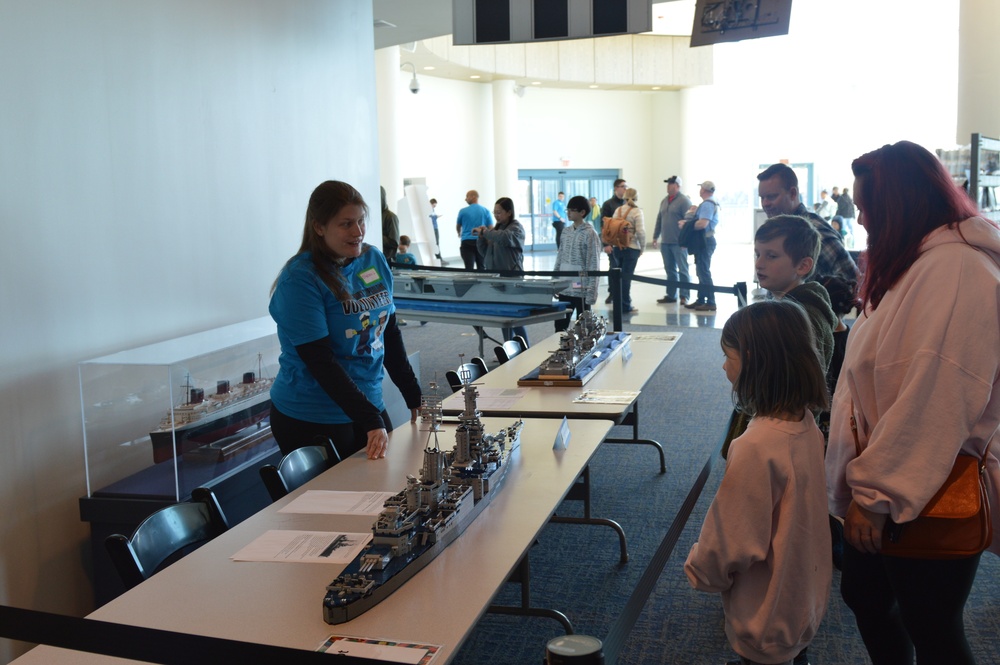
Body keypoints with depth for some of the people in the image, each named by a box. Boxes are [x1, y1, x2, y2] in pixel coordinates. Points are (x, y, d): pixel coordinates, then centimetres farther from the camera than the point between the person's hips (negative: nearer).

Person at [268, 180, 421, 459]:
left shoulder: (375, 260, 2)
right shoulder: (299, 279, -17)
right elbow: (320, 361, -20)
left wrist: (414, 396, 8)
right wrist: (370, 419, -24)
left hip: (371, 407, 6)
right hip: (311, 422, -6)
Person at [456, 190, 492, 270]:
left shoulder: (463, 211, 2)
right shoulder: (486, 211, 3)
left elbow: (458, 227, 18)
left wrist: (459, 234, 40)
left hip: (467, 242, -1)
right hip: (481, 242, 2)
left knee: (469, 268, -6)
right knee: (481, 267, 8)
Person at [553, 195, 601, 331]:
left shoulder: (590, 234, -9)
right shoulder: (566, 232, 10)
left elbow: (593, 265, -12)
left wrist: (591, 292, -16)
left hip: (581, 290, -6)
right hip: (564, 288, 6)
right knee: (560, 325, 10)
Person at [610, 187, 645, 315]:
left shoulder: (618, 210, 5)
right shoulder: (636, 211, -10)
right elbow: (640, 231, -15)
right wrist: (642, 246, -2)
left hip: (617, 247, 5)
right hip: (631, 248, -5)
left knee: (619, 276, 14)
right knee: (626, 277, 0)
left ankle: (619, 304, 20)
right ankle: (625, 307, 6)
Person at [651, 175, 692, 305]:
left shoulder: (684, 201, -8)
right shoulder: (664, 201, 15)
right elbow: (659, 220, 20)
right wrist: (655, 237, 17)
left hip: (679, 243, -7)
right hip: (665, 243, 7)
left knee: (683, 270, -3)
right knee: (670, 270, 12)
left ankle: (684, 296, 0)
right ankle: (671, 295, 18)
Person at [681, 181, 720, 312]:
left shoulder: (707, 204, -18)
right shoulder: (711, 203, 17)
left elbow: (702, 223, -28)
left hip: (705, 241, -11)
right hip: (705, 240, 11)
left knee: (704, 271, -8)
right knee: (701, 270, 16)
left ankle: (711, 302, -6)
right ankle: (701, 300, 22)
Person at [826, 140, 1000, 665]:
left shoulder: (955, 268, -22)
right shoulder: (916, 263, 11)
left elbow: (935, 401, -26)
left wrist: (876, 492, -20)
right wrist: (866, 483, 12)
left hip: (923, 499, -9)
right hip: (882, 483, 9)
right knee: (864, 596, 21)